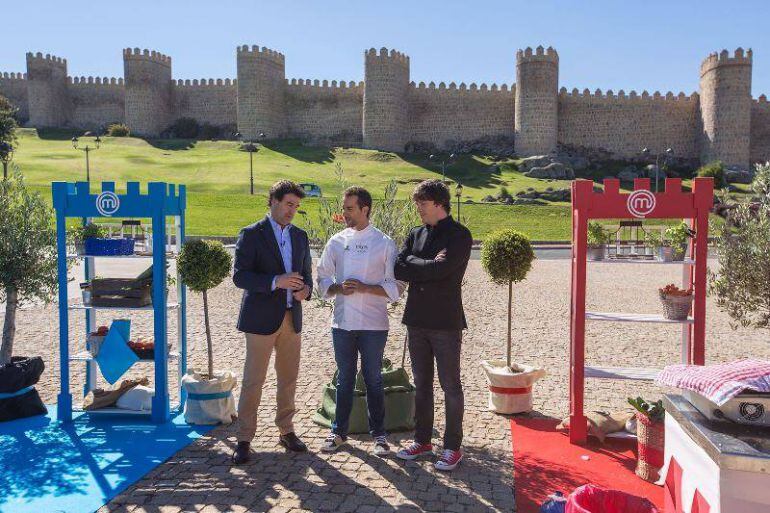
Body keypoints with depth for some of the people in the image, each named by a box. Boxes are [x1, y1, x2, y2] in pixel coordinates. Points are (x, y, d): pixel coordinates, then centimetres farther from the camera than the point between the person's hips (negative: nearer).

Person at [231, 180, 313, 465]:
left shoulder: (300, 236, 12)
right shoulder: (251, 234, -6)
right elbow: (239, 276, -13)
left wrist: (305, 288, -6)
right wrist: (275, 281, -25)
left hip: (292, 317, 5)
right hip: (262, 318, -5)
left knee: (288, 379, 13)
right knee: (253, 380, 1)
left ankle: (286, 431, 27)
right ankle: (244, 439, 12)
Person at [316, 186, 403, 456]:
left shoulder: (384, 243, -4)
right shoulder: (336, 241, 5)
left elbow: (396, 287, -5)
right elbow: (322, 279, 9)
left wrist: (365, 288, -17)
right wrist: (339, 288, -11)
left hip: (373, 324, -2)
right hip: (342, 322, 3)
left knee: (373, 379, 7)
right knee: (345, 378, 13)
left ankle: (379, 434, 22)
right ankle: (339, 431, 27)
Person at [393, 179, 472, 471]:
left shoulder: (459, 235, -8)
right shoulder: (416, 235, 10)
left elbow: (441, 268, -22)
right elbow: (397, 269, -1)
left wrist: (412, 263, -7)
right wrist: (429, 267, -11)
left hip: (445, 322, -6)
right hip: (416, 320, 6)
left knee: (450, 386, 4)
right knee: (421, 384, 14)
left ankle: (453, 447, 16)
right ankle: (422, 441, 27)